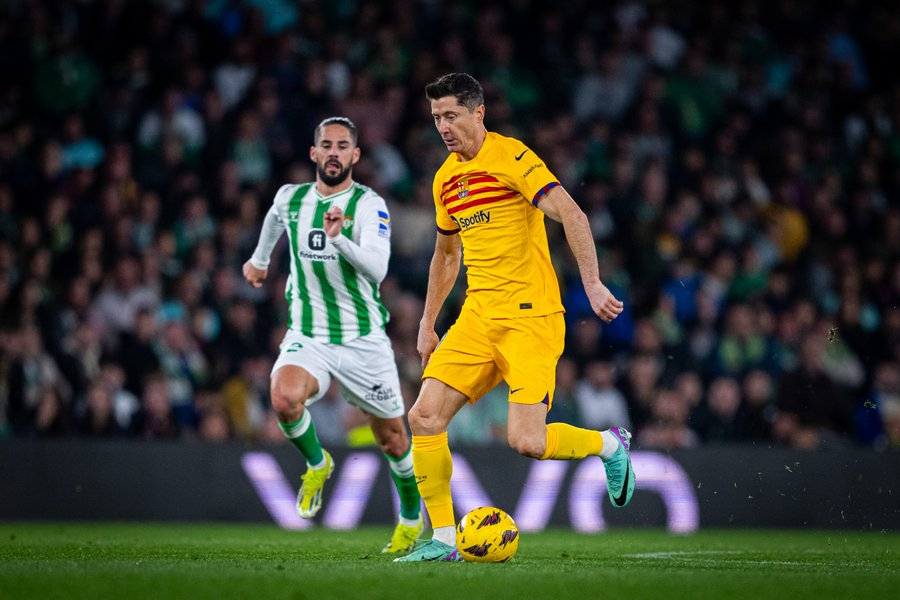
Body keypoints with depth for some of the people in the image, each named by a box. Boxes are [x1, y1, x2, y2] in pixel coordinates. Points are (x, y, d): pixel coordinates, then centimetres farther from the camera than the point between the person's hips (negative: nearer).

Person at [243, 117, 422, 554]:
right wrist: (260, 259, 43)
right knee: (284, 398, -28)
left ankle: (411, 518, 34)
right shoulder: (291, 198, 1)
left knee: (391, 437, 7)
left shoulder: (369, 205, -12)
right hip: (307, 336, 2)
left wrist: (340, 239, -43)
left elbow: (376, 269, -27)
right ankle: (317, 465, 3)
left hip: (364, 339, -2)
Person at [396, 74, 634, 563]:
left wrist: (592, 285, -24)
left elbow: (571, 216, -16)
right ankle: (443, 540, 3)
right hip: (477, 316, 7)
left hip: (530, 316, -7)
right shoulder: (445, 179, 15)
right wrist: (427, 326, 27)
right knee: (424, 417, -7)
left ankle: (609, 445, 13)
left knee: (527, 442, -17)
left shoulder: (511, 157, -9)